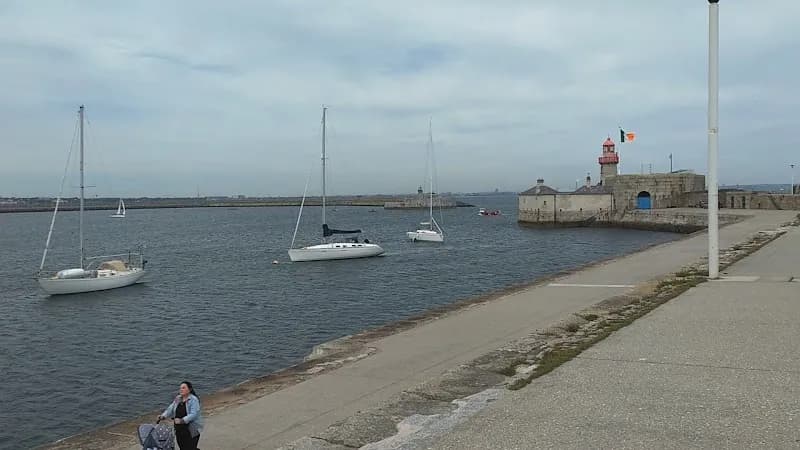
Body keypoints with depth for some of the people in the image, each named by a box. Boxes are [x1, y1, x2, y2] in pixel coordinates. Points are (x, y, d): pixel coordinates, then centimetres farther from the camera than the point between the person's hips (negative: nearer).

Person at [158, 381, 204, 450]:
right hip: (179, 430, 6)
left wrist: (182, 420, -37)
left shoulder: (194, 400, -15)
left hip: (191, 431, -6)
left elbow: (193, 414, -24)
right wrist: (163, 416, -13)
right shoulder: (177, 399, 7)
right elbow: (170, 409, 5)